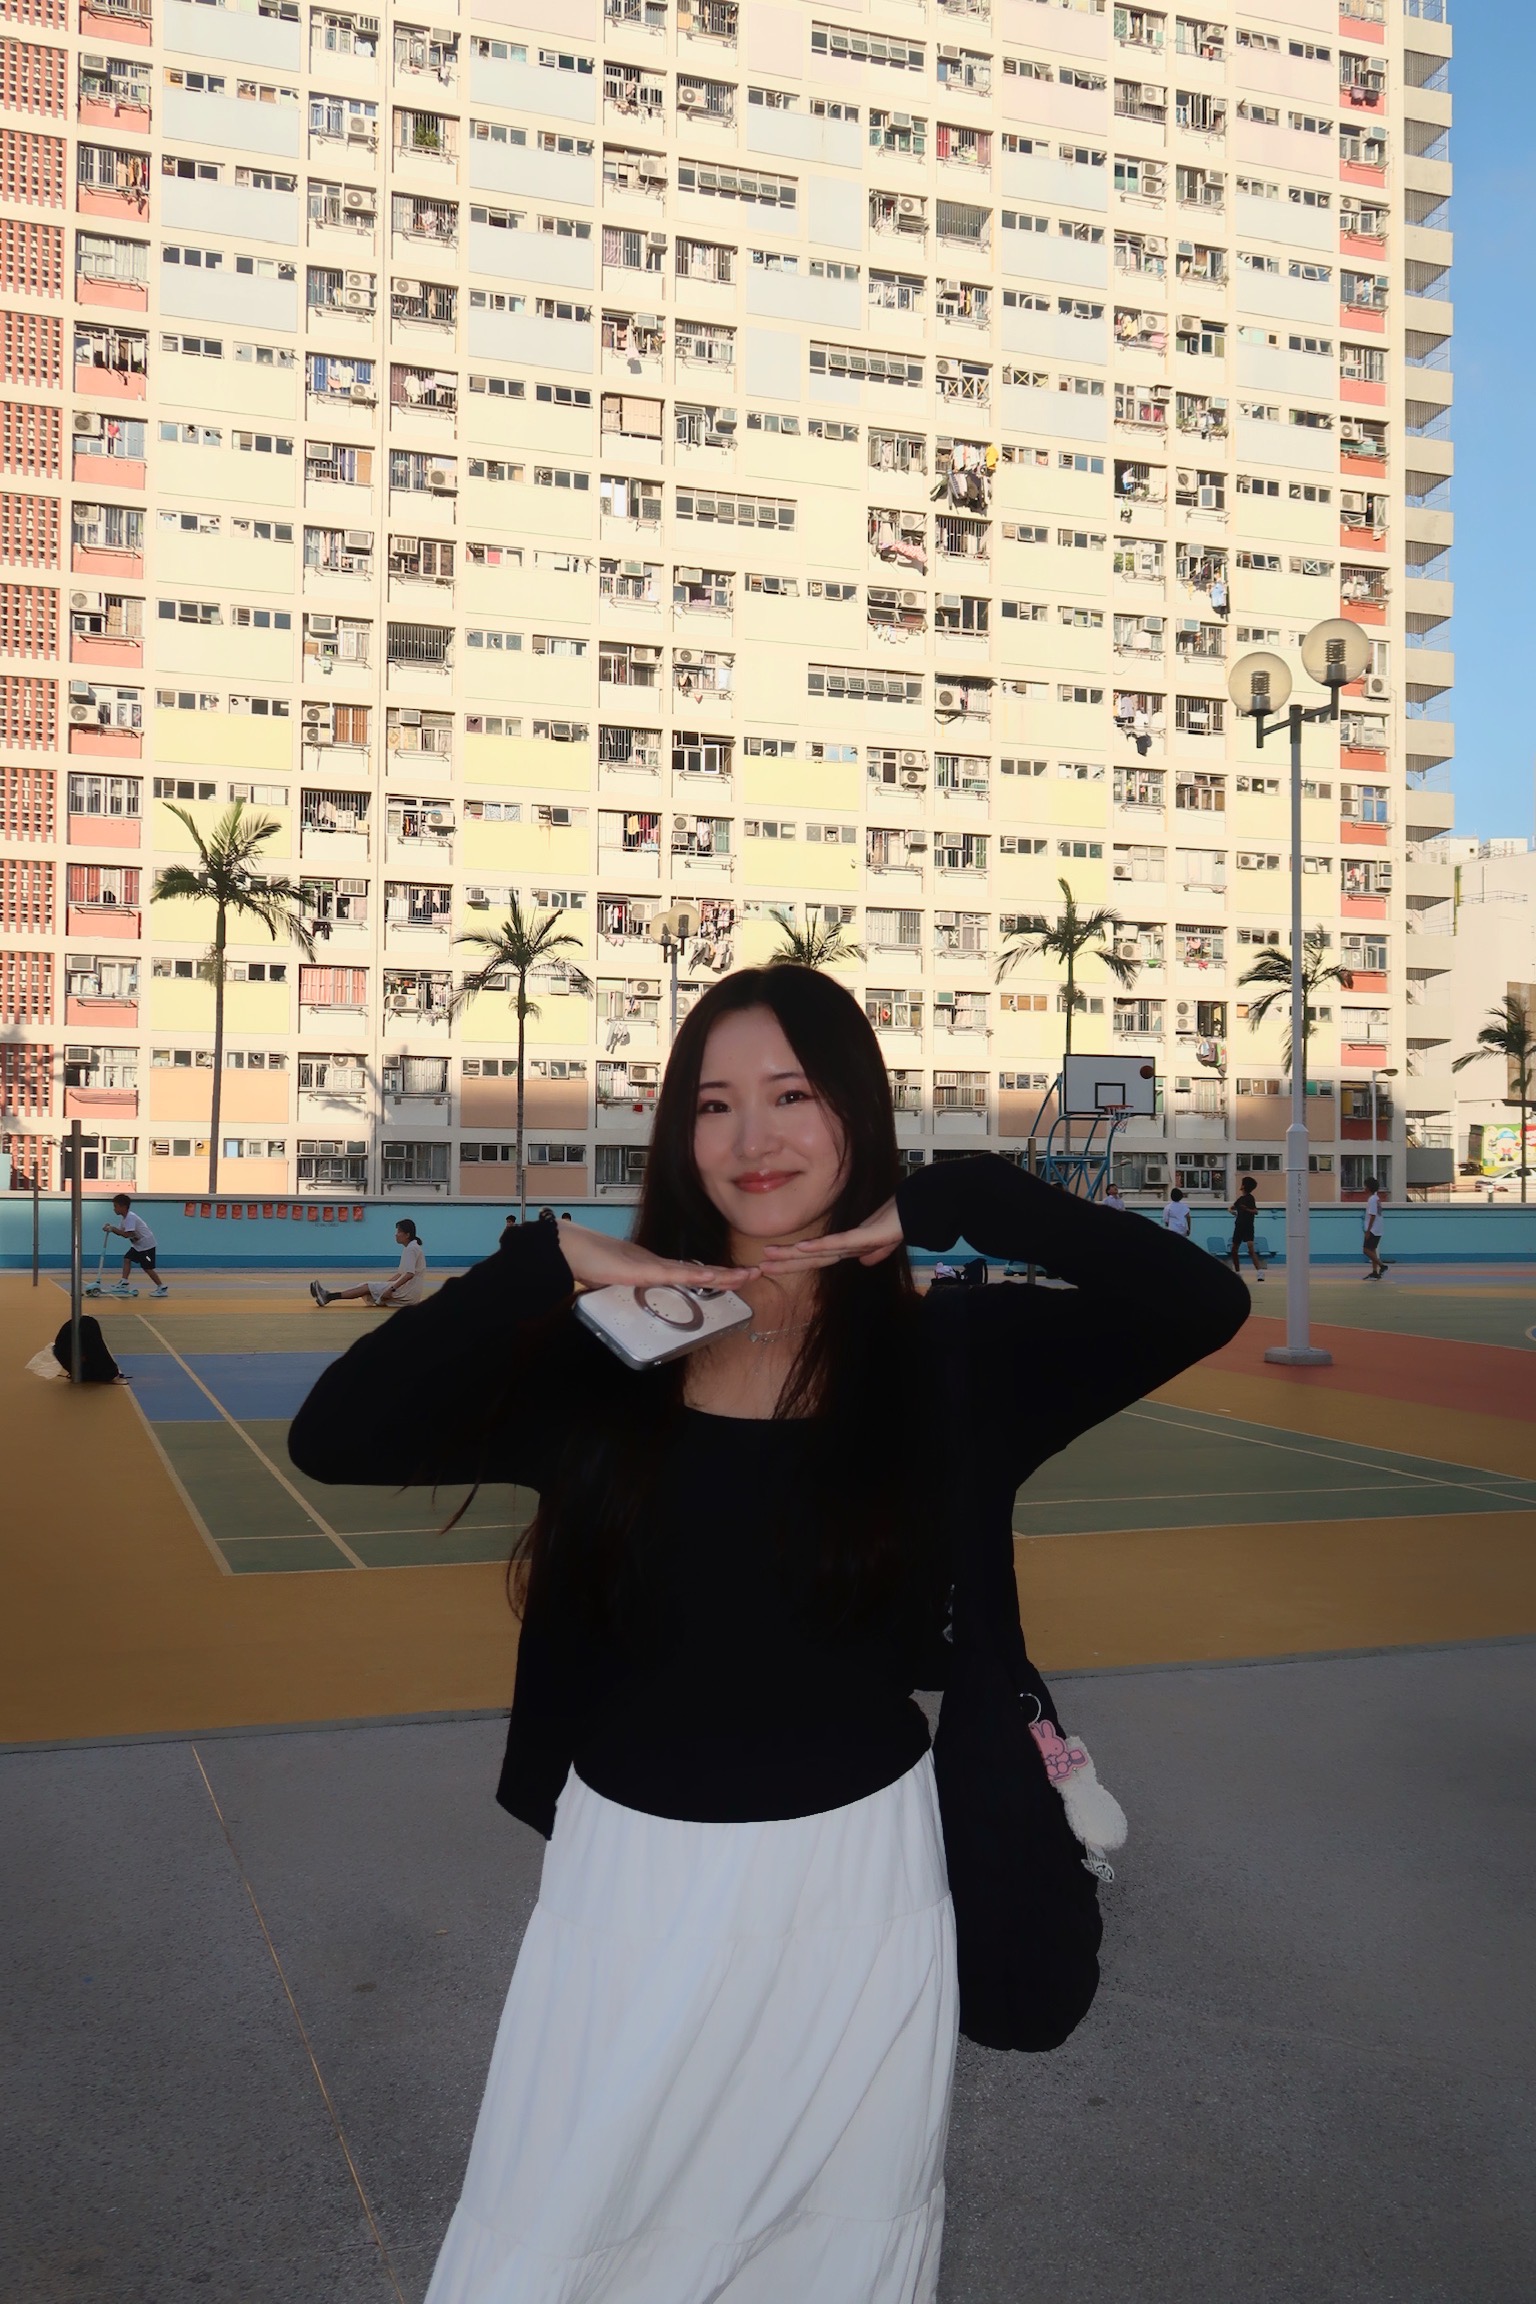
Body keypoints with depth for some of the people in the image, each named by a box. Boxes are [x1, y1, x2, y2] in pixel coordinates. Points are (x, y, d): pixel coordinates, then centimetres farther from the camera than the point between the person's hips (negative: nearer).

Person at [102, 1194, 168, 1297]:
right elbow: (121, 1232, 6)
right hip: (138, 1244, 10)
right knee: (127, 1259, 1)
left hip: (147, 1244, -10)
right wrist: (111, 1228, -10)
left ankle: (162, 1288, 2)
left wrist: (113, 1229, -26)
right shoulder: (124, 1218, 8)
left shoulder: (130, 1217, -23)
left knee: (147, 1267, -6)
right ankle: (124, 1284, 0)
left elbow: (127, 1234, -31)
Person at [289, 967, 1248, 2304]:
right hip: (630, 1884, 1)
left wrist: (941, 1208, -18)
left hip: (855, 1888, 0)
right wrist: (552, 1263, -20)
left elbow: (1201, 1304, -20)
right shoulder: (610, 1356, -6)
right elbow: (332, 1438, -15)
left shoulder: (947, 1360, -6)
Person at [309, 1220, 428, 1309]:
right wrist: (384, 1285, 12)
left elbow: (409, 1274, -24)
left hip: (409, 1291, -9)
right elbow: (401, 1273, 20)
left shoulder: (411, 1248, -15)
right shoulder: (410, 1247, 17)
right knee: (369, 1287, 0)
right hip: (408, 1291, 9)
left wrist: (392, 1289, -24)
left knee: (369, 1287, -11)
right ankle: (328, 1295, -7)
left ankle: (329, 1296, -15)